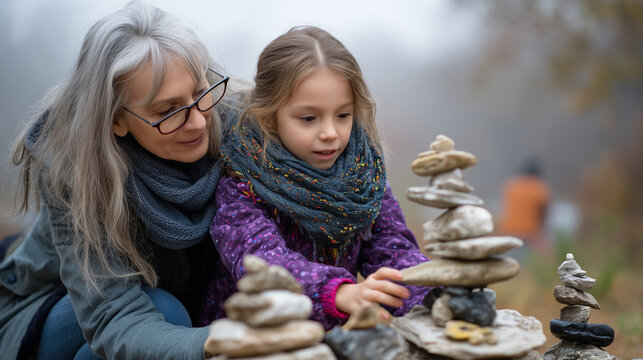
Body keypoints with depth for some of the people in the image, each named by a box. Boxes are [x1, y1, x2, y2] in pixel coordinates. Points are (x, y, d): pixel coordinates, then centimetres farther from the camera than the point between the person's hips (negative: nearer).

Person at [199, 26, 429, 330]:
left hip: (339, 331, 3)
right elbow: (261, 262, -31)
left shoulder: (363, 171, 0)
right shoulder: (241, 189, -14)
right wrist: (344, 294, -48)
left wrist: (434, 298, -26)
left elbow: (392, 248, -6)